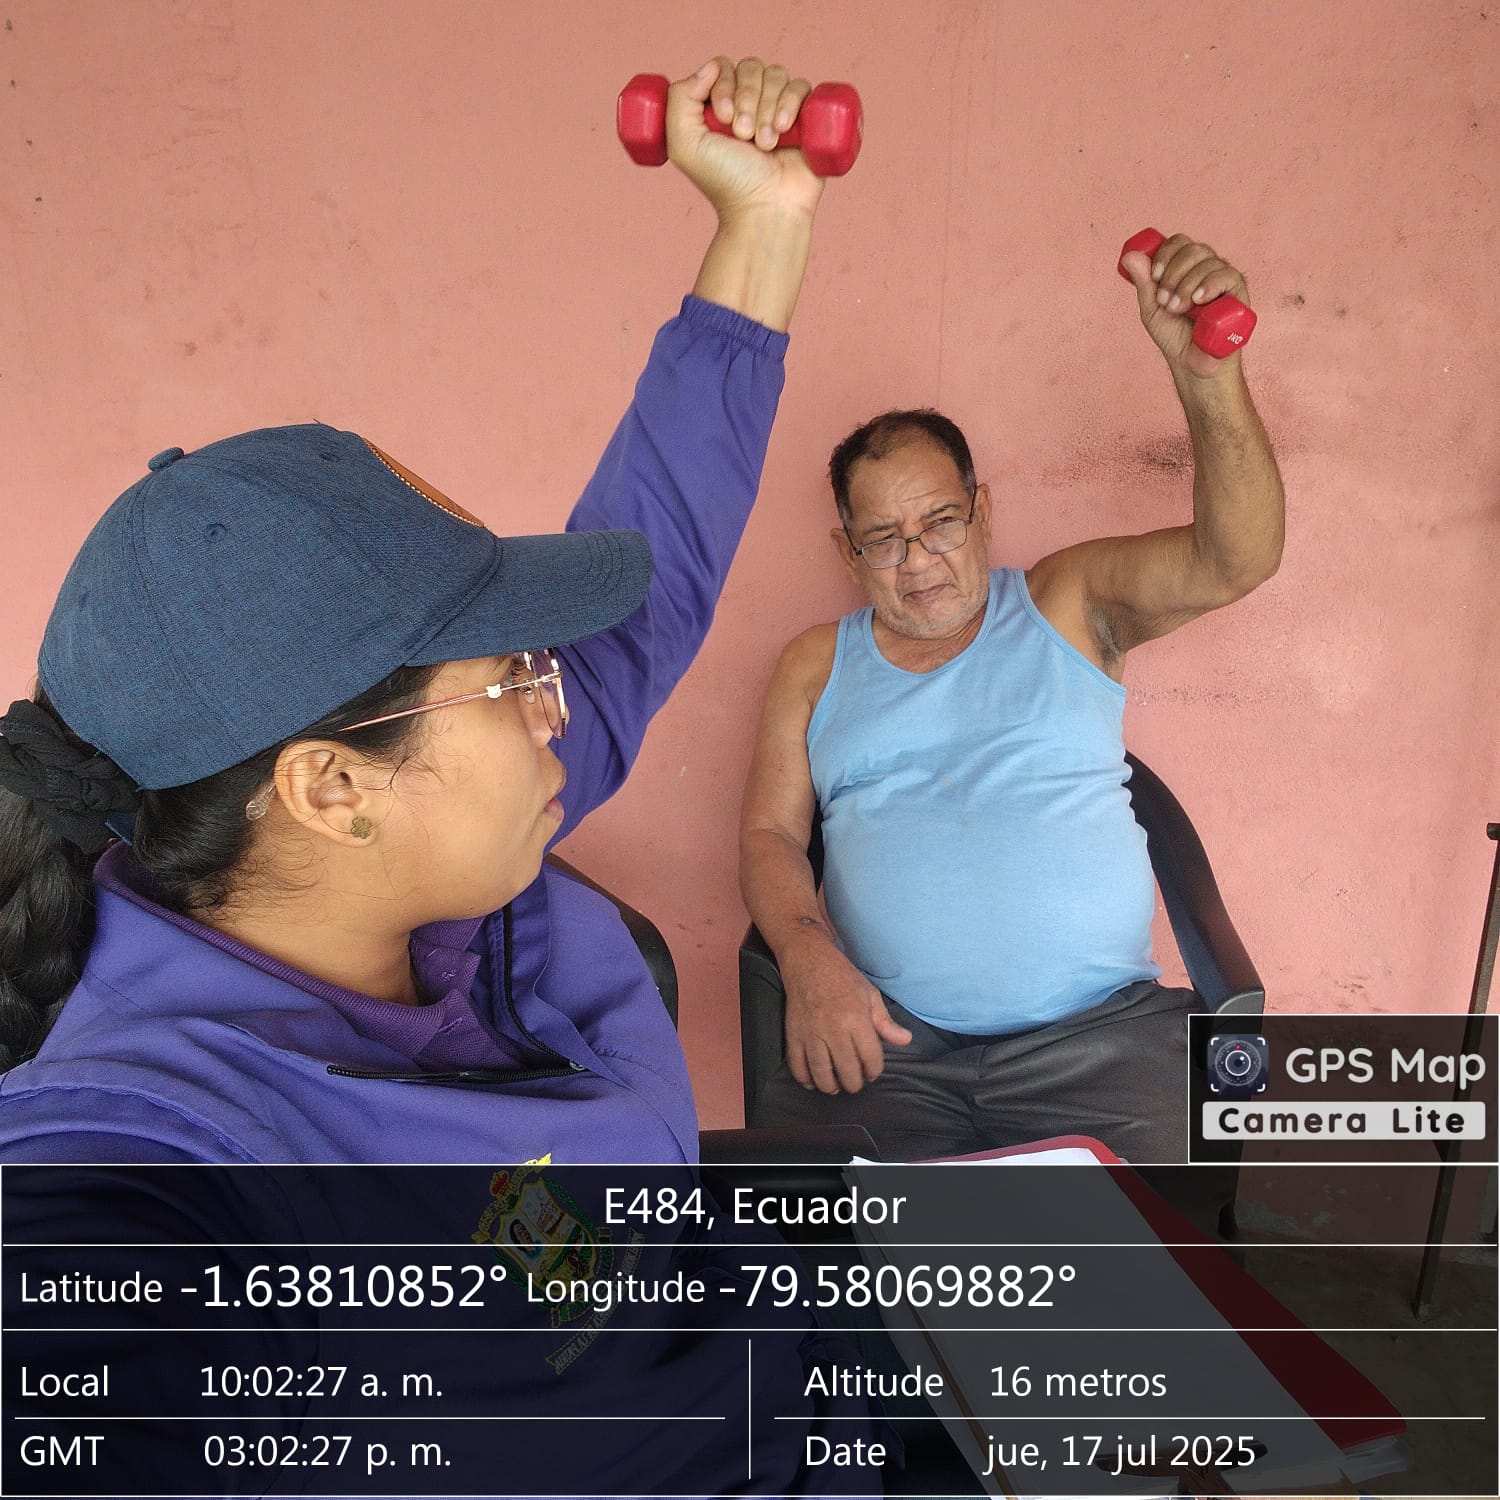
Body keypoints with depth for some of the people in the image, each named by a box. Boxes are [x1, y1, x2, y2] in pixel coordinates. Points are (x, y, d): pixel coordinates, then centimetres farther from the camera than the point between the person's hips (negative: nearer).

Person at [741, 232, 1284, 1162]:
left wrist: (1208, 370, -19)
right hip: (885, 1036, 1)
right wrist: (811, 961, -11)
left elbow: (1236, 560, -3)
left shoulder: (1070, 606, 11)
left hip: (1101, 1028, 0)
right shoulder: (816, 667, 14)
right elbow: (769, 834, 9)